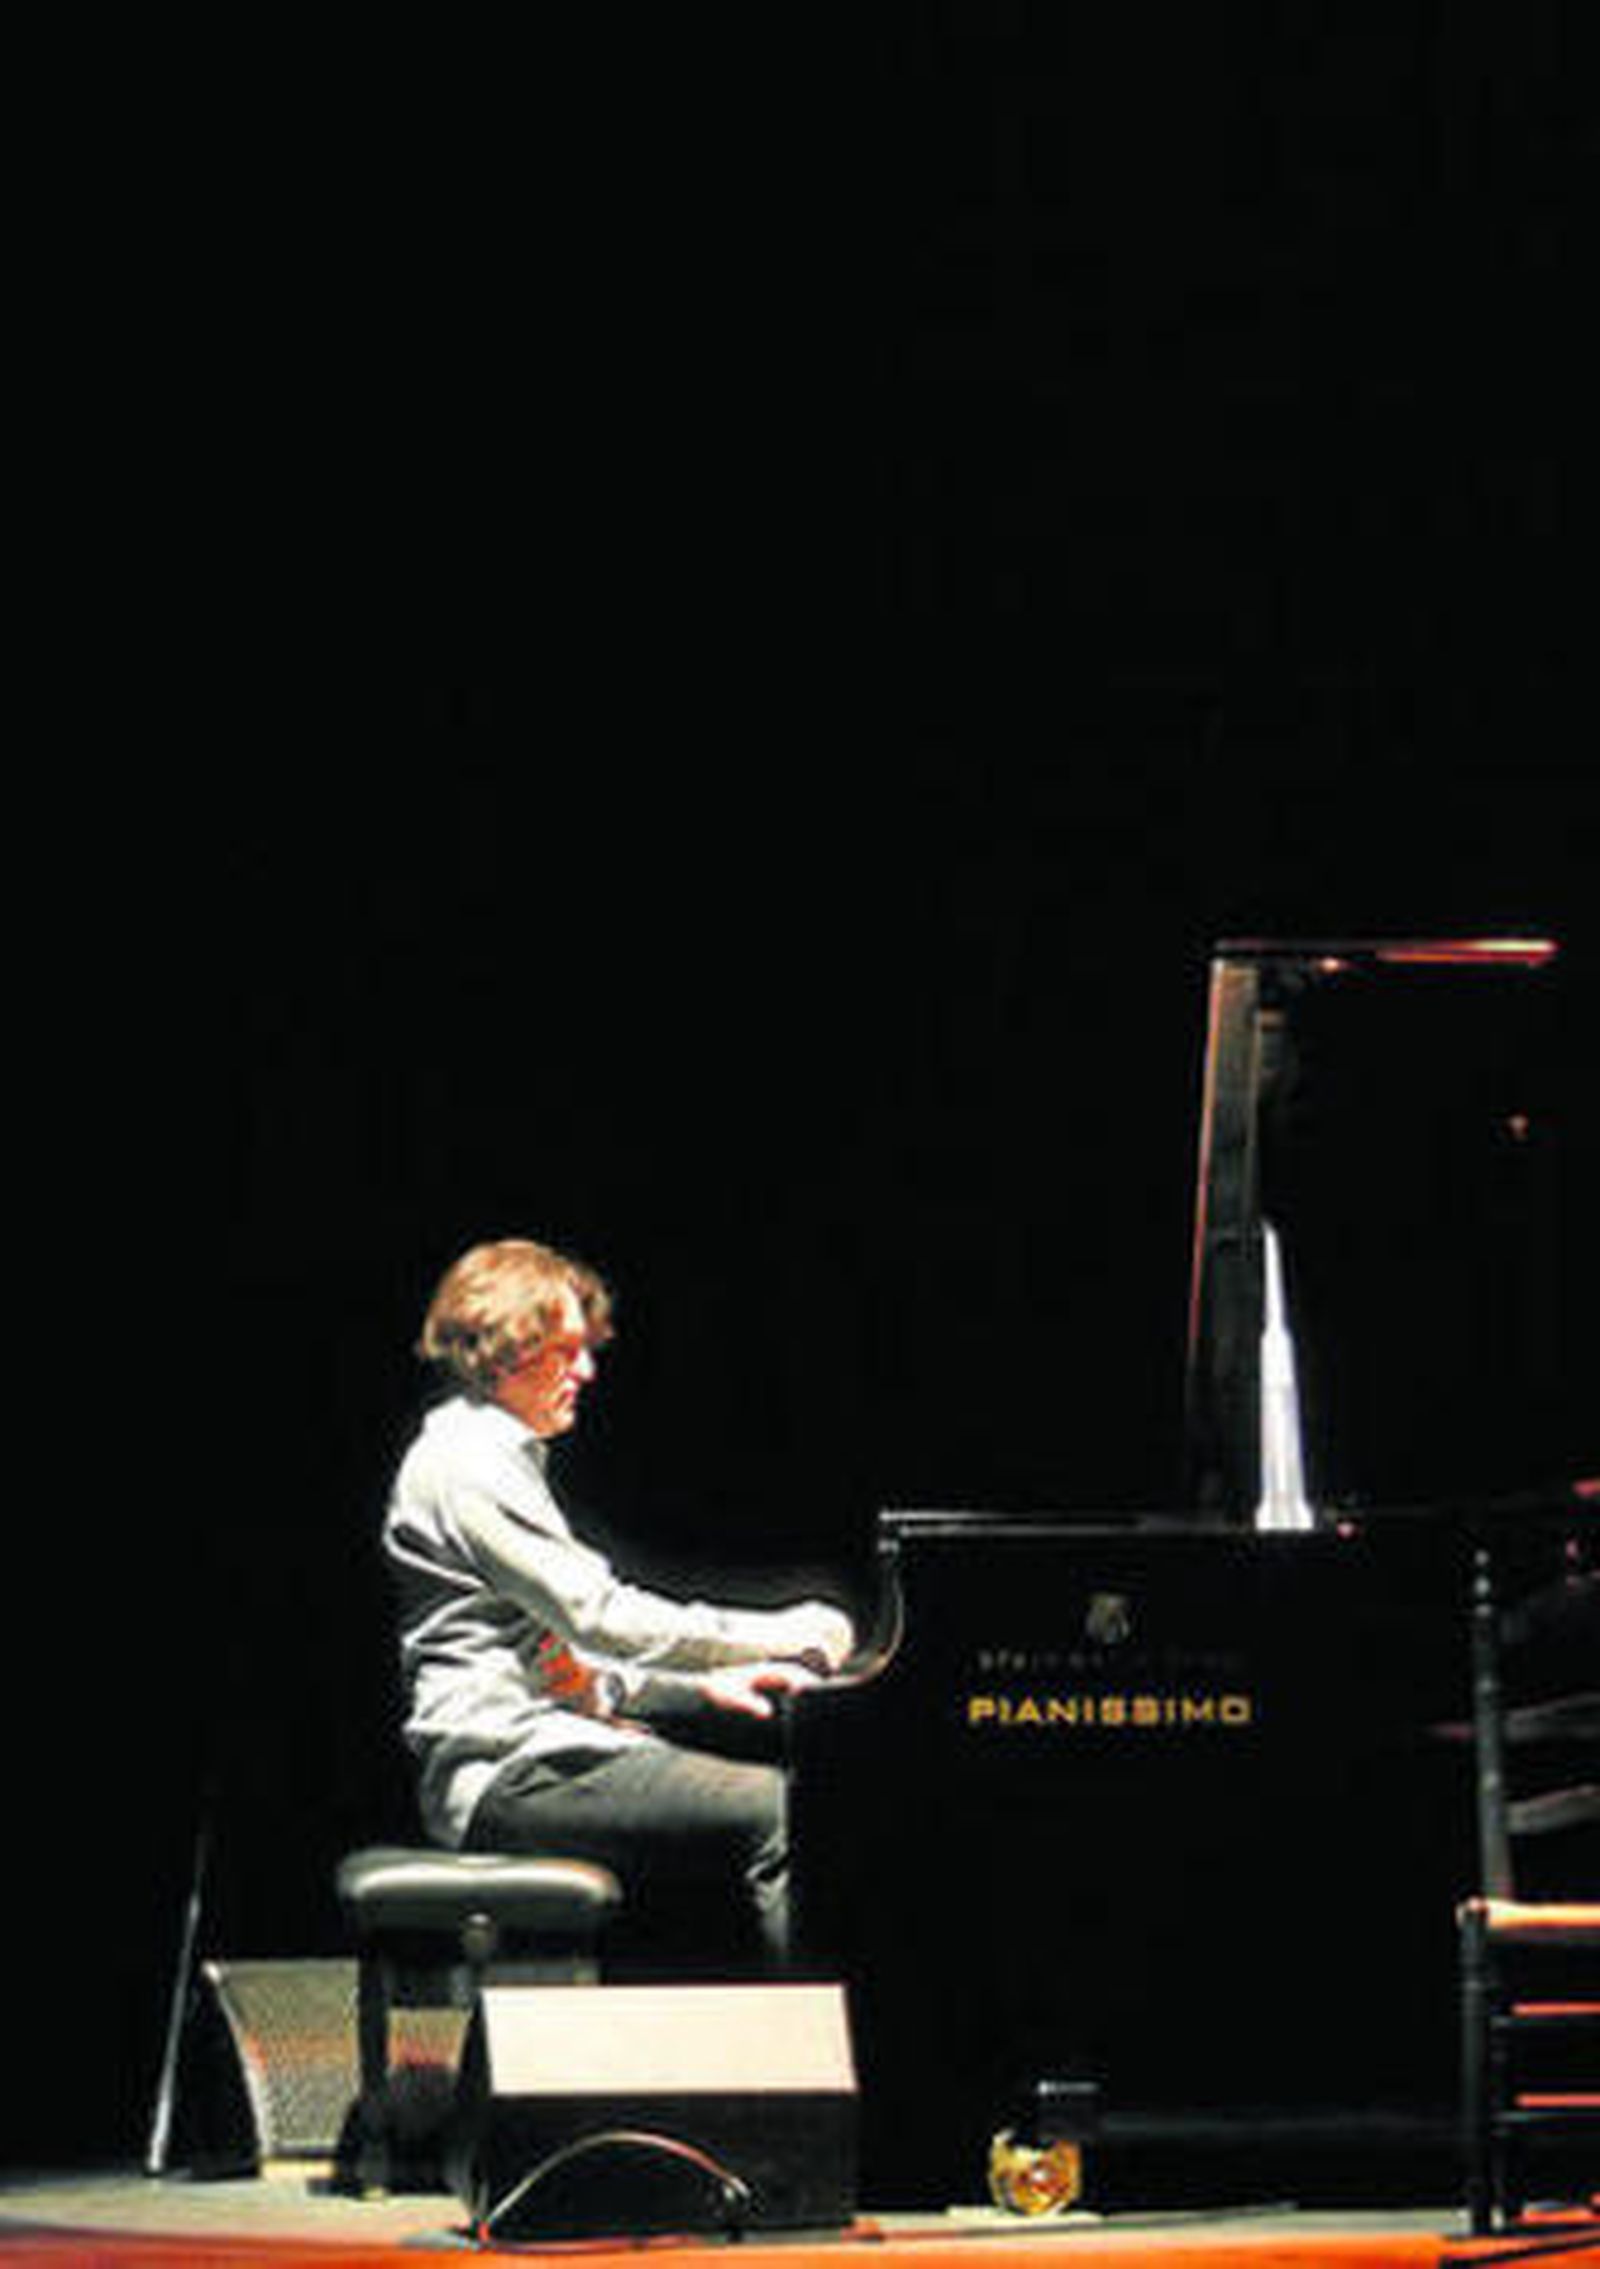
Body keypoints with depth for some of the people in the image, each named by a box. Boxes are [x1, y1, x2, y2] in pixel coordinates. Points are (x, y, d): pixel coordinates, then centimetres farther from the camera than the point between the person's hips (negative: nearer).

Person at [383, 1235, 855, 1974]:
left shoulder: (502, 1459, 24)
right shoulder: (463, 1464, -9)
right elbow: (601, 1615, -17)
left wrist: (701, 1686, 11)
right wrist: (781, 1638, -12)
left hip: (537, 1756, 11)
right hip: (507, 1777, -11)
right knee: (781, 1817, -22)